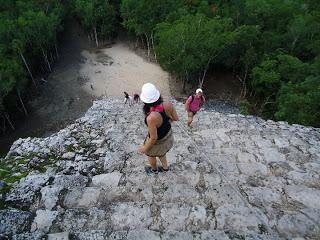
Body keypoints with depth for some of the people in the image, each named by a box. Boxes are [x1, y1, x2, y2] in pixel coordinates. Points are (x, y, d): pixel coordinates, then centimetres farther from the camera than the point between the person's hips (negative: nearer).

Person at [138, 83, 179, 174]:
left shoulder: (151, 118, -44)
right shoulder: (168, 104, -28)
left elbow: (154, 138, -30)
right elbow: (176, 118, -10)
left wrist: (145, 148, -11)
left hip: (157, 141, -5)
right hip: (168, 134, 5)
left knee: (151, 154, 31)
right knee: (161, 152, 37)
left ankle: (154, 169, 60)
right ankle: (165, 167, 59)